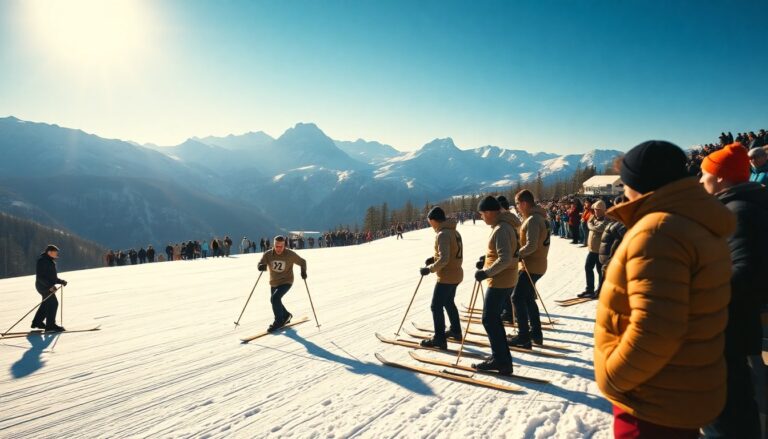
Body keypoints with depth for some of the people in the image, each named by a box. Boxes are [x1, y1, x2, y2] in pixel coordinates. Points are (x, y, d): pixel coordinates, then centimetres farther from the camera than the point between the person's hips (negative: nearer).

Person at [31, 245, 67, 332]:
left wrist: (61, 281, 10)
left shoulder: (50, 261, 16)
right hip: (44, 286, -11)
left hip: (48, 286, 11)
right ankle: (50, 326, -6)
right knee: (53, 303, -10)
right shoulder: (42, 261, -16)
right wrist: (50, 285, -28)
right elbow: (40, 276, -23)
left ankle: (37, 322, 33)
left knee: (46, 304, 19)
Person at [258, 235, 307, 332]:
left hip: (286, 282, -5)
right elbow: (260, 264, -17)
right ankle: (286, 315, 46)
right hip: (274, 282, 5)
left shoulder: (290, 254, -16)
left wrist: (303, 271, -18)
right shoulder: (268, 254, -11)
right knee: (274, 300, 19)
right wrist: (262, 266, -40)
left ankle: (278, 321, -5)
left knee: (275, 298, -23)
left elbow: (302, 262, -3)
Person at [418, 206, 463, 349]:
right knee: (448, 302, 25)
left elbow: (444, 260, -27)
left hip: (447, 277, -10)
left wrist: (429, 269, -16)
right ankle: (456, 331, 37)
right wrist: (434, 259, 9)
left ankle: (439, 339, 3)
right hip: (456, 274, 10)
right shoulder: (454, 231, 9)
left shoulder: (442, 234, -20)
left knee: (436, 306, -2)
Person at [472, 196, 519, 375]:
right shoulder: (505, 225, 10)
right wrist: (486, 260, 11)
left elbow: (505, 259, -28)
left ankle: (502, 362, 5)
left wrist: (486, 273, -21)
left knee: (489, 320, -2)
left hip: (499, 282, -10)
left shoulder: (500, 229, -22)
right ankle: (500, 357, 25)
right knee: (494, 318, 17)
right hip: (505, 280, 10)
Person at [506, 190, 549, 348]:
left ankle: (524, 337, -1)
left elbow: (531, 246, -25)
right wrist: (519, 254, 10)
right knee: (528, 298, 18)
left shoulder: (532, 219, -19)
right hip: (537, 265, 10)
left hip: (531, 266, -10)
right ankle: (536, 333, 25)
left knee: (518, 298, -5)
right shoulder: (539, 217, 12)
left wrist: (516, 255, -15)